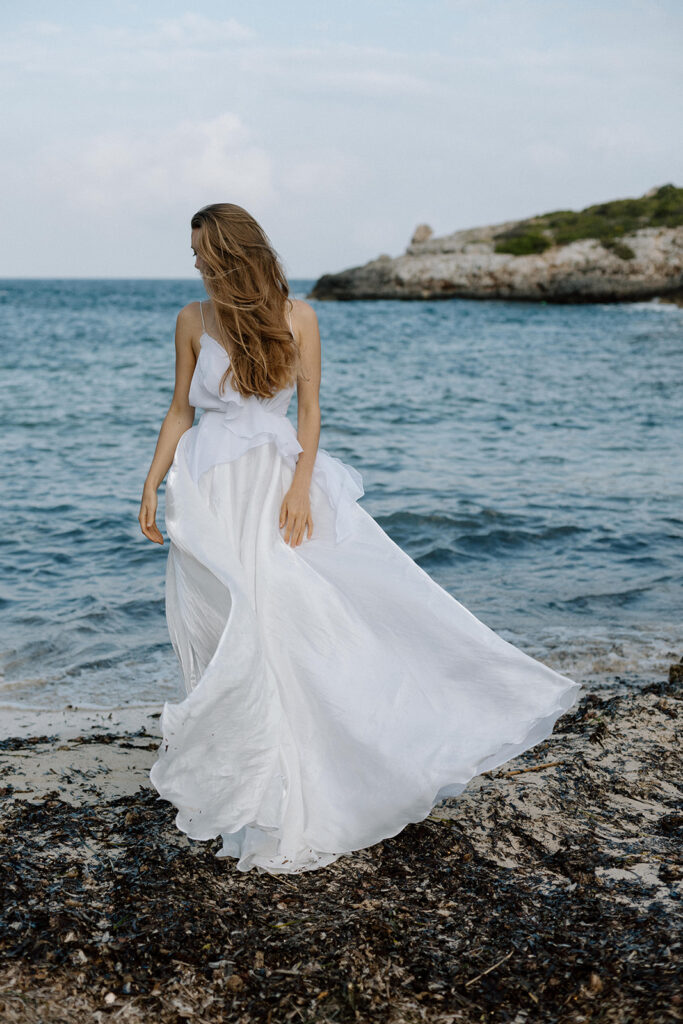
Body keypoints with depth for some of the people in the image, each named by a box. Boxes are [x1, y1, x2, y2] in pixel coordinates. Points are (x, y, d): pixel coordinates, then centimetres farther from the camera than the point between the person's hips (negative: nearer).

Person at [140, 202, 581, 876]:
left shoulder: (296, 316, 0)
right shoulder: (193, 321, 3)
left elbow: (310, 406, 0)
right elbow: (180, 410, 9)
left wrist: (300, 486, -10)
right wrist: (152, 485, 4)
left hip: (280, 481, 0)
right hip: (213, 491, 1)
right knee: (233, 625, -1)